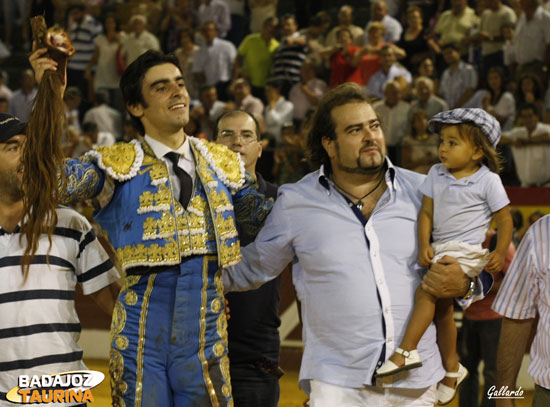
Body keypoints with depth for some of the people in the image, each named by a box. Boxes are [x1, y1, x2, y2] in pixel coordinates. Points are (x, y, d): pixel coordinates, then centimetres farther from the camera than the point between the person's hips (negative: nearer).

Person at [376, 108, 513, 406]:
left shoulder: (488, 180, -9)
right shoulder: (436, 174, 5)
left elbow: (505, 219, -4)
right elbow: (426, 213, 5)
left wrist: (500, 253, -14)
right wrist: (424, 246, -8)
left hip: (466, 251, -7)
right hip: (440, 250, 7)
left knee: (425, 291, -22)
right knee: (442, 308, 12)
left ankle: (406, 351, -20)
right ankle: (452, 368, 27)